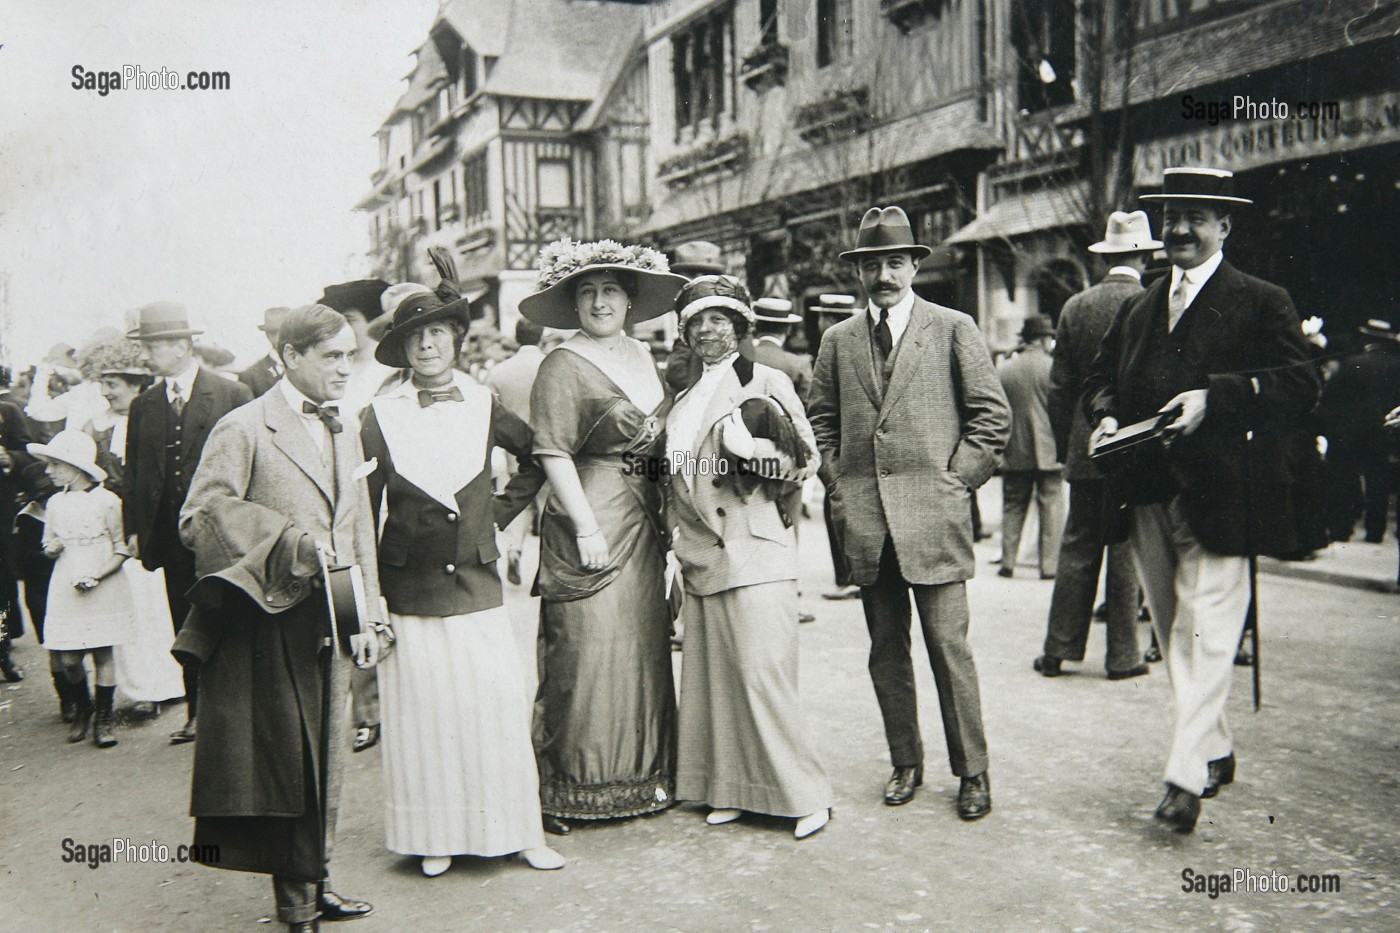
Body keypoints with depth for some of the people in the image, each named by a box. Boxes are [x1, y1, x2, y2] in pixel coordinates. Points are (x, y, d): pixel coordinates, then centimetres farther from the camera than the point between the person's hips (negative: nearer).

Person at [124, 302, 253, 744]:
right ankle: (197, 711, 23)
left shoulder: (232, 395, -5)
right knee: (186, 628, 11)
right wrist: (134, 528, 5)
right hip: (172, 535, 4)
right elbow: (133, 472, 11)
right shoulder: (143, 406, 9)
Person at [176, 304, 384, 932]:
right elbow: (199, 520, -14)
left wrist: (368, 617, 11)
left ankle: (314, 881, 26)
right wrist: (293, 541, -18)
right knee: (285, 757, 1)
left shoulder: (344, 432, 15)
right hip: (272, 623, -6)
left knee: (323, 757, 13)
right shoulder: (243, 429, -7)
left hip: (332, 622, 6)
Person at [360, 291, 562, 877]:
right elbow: (364, 510, 0)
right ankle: (435, 836, 19)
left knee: (498, 705, 0)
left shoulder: (484, 406, 4)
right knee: (423, 711, 3)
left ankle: (517, 830, 15)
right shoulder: (381, 416, -1)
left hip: (476, 581, 1)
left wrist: (503, 508, 8)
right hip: (409, 586, -1)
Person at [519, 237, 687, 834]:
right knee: (586, 654, -5)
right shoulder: (562, 366, -7)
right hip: (589, 521, -7)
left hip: (644, 521, 7)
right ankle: (564, 787, 8)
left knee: (645, 648, 11)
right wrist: (587, 528, -17)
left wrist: (666, 515, 13)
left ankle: (641, 774, 24)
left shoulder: (641, 356, 15)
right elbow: (554, 454, -12)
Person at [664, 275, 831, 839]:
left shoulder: (767, 382, 0)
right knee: (713, 675, 7)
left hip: (756, 552, -6)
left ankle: (804, 793, 3)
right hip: (702, 555, 6)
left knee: (762, 671, -9)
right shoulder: (686, 400, 18)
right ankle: (733, 789, 19)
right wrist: (679, 539, 13)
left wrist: (755, 457, -17)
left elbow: (806, 458, -3)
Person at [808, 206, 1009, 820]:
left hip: (933, 514, -3)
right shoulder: (838, 341, 12)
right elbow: (820, 421, 18)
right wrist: (840, 487, 7)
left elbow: (992, 416, 2)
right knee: (886, 651, 10)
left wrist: (955, 482, -5)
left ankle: (971, 771, 11)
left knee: (949, 647, -2)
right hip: (865, 520, 4)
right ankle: (905, 763, 23)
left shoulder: (953, 329, 3)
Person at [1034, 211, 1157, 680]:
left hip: (1085, 447, 3)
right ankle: (1122, 656, 10)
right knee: (1126, 551, 3)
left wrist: (1063, 446, 13)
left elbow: (1060, 386, 5)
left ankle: (1058, 649, 13)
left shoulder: (1075, 306, 4)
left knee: (1077, 549, 9)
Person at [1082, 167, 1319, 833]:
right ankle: (1215, 752, 28)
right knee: (1173, 635, 13)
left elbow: (1299, 384, -9)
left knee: (1206, 635, -8)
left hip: (1216, 496, -6)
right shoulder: (1138, 309, 19)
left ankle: (1186, 777, -4)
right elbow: (1101, 374, 22)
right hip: (1147, 495, 6)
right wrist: (1105, 417, 0)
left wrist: (1214, 397, -20)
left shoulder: (1261, 302, 1)